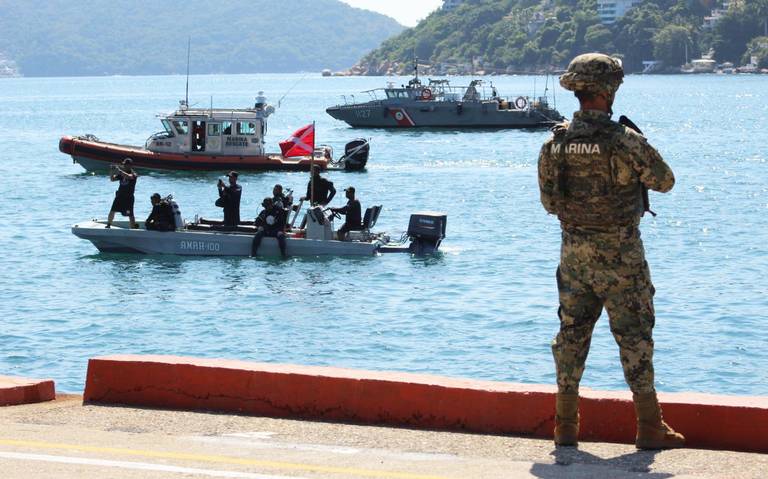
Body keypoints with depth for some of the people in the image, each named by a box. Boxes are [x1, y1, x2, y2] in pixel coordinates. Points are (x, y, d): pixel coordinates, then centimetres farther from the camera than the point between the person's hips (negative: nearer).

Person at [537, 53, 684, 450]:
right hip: (620, 255, -5)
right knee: (634, 336, 2)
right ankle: (649, 428, 6)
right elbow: (665, 181, -4)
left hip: (573, 253, 5)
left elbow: (549, 201, 9)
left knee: (572, 333, 12)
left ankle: (565, 424, 14)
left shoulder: (554, 144, -1)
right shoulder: (625, 141, -17)